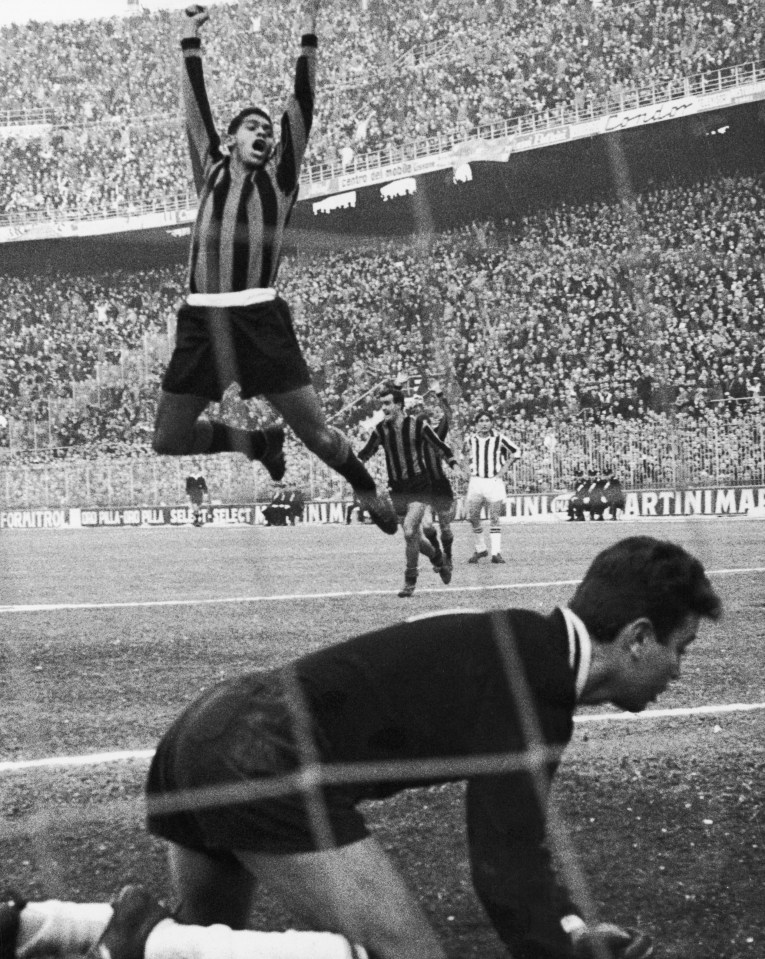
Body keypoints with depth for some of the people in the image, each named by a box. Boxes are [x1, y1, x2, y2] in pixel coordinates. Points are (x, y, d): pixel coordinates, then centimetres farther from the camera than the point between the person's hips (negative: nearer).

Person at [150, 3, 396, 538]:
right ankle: (257, 442, 26)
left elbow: (301, 109, 11)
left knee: (316, 433, -5)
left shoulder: (279, 178, 15)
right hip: (201, 319, 2)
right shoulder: (212, 172, 19)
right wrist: (191, 44, 17)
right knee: (169, 440, 1)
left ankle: (371, 494, 22)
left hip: (260, 318, -2)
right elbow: (196, 108, 19)